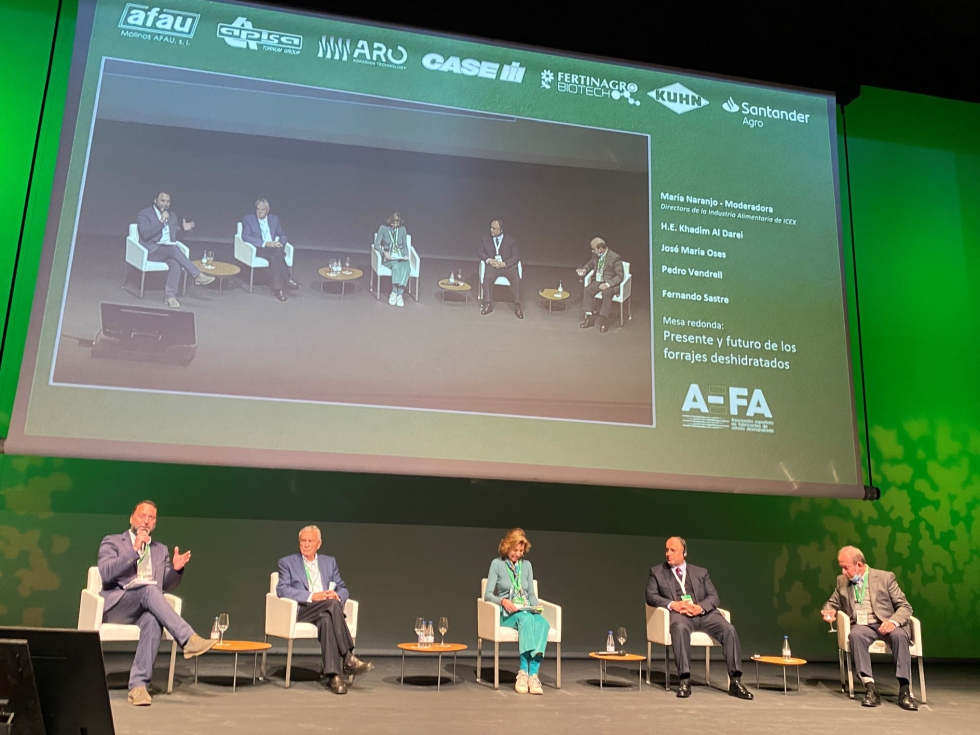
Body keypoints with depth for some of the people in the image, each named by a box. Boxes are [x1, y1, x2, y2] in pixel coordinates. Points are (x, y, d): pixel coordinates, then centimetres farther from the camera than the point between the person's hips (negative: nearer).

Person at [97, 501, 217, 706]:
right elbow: (106, 573, -8)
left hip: (146, 607, 3)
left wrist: (176, 569, -2)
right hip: (116, 606, -3)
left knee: (153, 620, -36)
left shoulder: (160, 550, 23)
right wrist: (134, 551, -16)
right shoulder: (112, 542, 11)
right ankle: (189, 640, -43)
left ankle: (138, 684, -40)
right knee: (149, 589, -36)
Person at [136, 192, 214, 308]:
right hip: (152, 250, -5)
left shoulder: (172, 215, 18)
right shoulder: (144, 214, -2)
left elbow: (174, 235, 22)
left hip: (169, 250, 5)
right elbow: (145, 234, -16)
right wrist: (161, 221, -20)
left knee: (176, 263, -31)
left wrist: (182, 228, 1)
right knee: (173, 248, -35)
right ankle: (197, 275, -33)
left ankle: (170, 296, -32)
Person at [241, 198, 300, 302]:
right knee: (276, 256, -36)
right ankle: (286, 280, -32)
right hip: (259, 249, -3)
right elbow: (245, 236, -7)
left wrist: (280, 242, -5)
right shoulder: (248, 219, 7)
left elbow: (283, 235, 22)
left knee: (275, 258, -36)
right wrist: (264, 243, -19)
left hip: (274, 247, 3)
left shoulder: (274, 219, 19)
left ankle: (277, 287, -37)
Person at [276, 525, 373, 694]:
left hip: (328, 610, 3)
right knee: (332, 604, -36)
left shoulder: (329, 561, 22)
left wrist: (337, 595, -9)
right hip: (302, 610, -3)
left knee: (326, 620, -37)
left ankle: (333, 674, -40)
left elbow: (343, 589, 18)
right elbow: (282, 589, -4)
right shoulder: (287, 562, 12)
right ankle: (348, 658, -36)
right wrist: (312, 596, -16)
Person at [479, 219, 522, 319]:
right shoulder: (486, 238, 13)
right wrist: (489, 260, -12)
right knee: (487, 278, -32)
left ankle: (517, 306, -26)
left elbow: (516, 256, 0)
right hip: (492, 265, 1)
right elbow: (481, 252, 10)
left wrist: (504, 263, -16)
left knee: (516, 279, -29)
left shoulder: (511, 240, 6)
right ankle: (488, 304, -29)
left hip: (508, 266, -1)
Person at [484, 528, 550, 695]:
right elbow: (488, 594, -2)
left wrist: (535, 606, -3)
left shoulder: (526, 565, 16)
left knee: (543, 623, -33)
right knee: (526, 619, -39)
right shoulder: (497, 564, 3)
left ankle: (532, 673, -40)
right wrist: (503, 601, -21)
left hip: (527, 611, 4)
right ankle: (524, 671, -39)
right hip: (507, 613, -3)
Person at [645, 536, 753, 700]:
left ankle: (735, 682, -22)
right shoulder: (657, 572, 16)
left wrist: (700, 607, -12)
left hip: (704, 613, 3)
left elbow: (714, 597, 11)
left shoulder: (700, 572, 21)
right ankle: (685, 680, -36)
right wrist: (672, 604, -14)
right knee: (680, 628, -39)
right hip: (678, 613, -2)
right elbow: (651, 596, 4)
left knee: (729, 629, -26)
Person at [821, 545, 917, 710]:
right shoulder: (842, 581, 10)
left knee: (899, 635, -36)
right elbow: (832, 602, 24)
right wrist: (829, 611, -1)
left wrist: (893, 621, -21)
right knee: (855, 634, -35)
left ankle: (904, 690, -30)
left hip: (885, 625, -1)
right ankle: (870, 688, -35)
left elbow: (905, 607, 0)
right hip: (861, 626, 2)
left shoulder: (885, 577, 0)